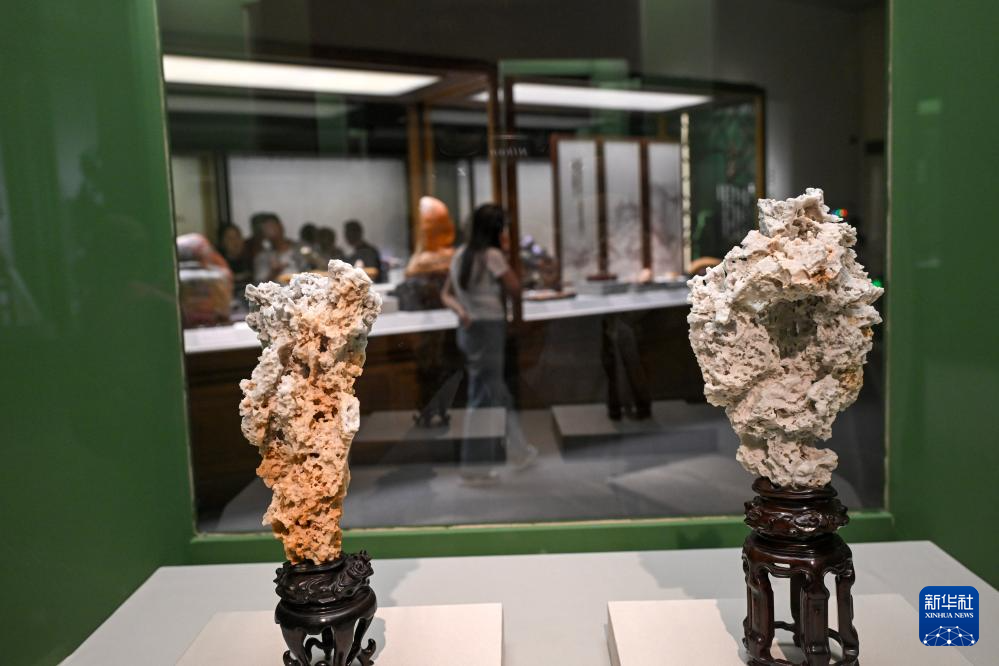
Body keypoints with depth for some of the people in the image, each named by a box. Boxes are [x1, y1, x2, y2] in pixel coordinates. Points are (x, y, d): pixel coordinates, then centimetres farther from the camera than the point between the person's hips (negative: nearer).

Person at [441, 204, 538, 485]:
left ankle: (518, 451, 35)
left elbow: (446, 294, 9)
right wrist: (503, 257, 0)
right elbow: (515, 287, -6)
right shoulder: (492, 255, -13)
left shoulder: (460, 254, 11)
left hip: (469, 329, 9)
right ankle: (473, 467, 5)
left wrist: (460, 310, -9)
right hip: (488, 329, -9)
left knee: (496, 393, 19)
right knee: (483, 399, -1)